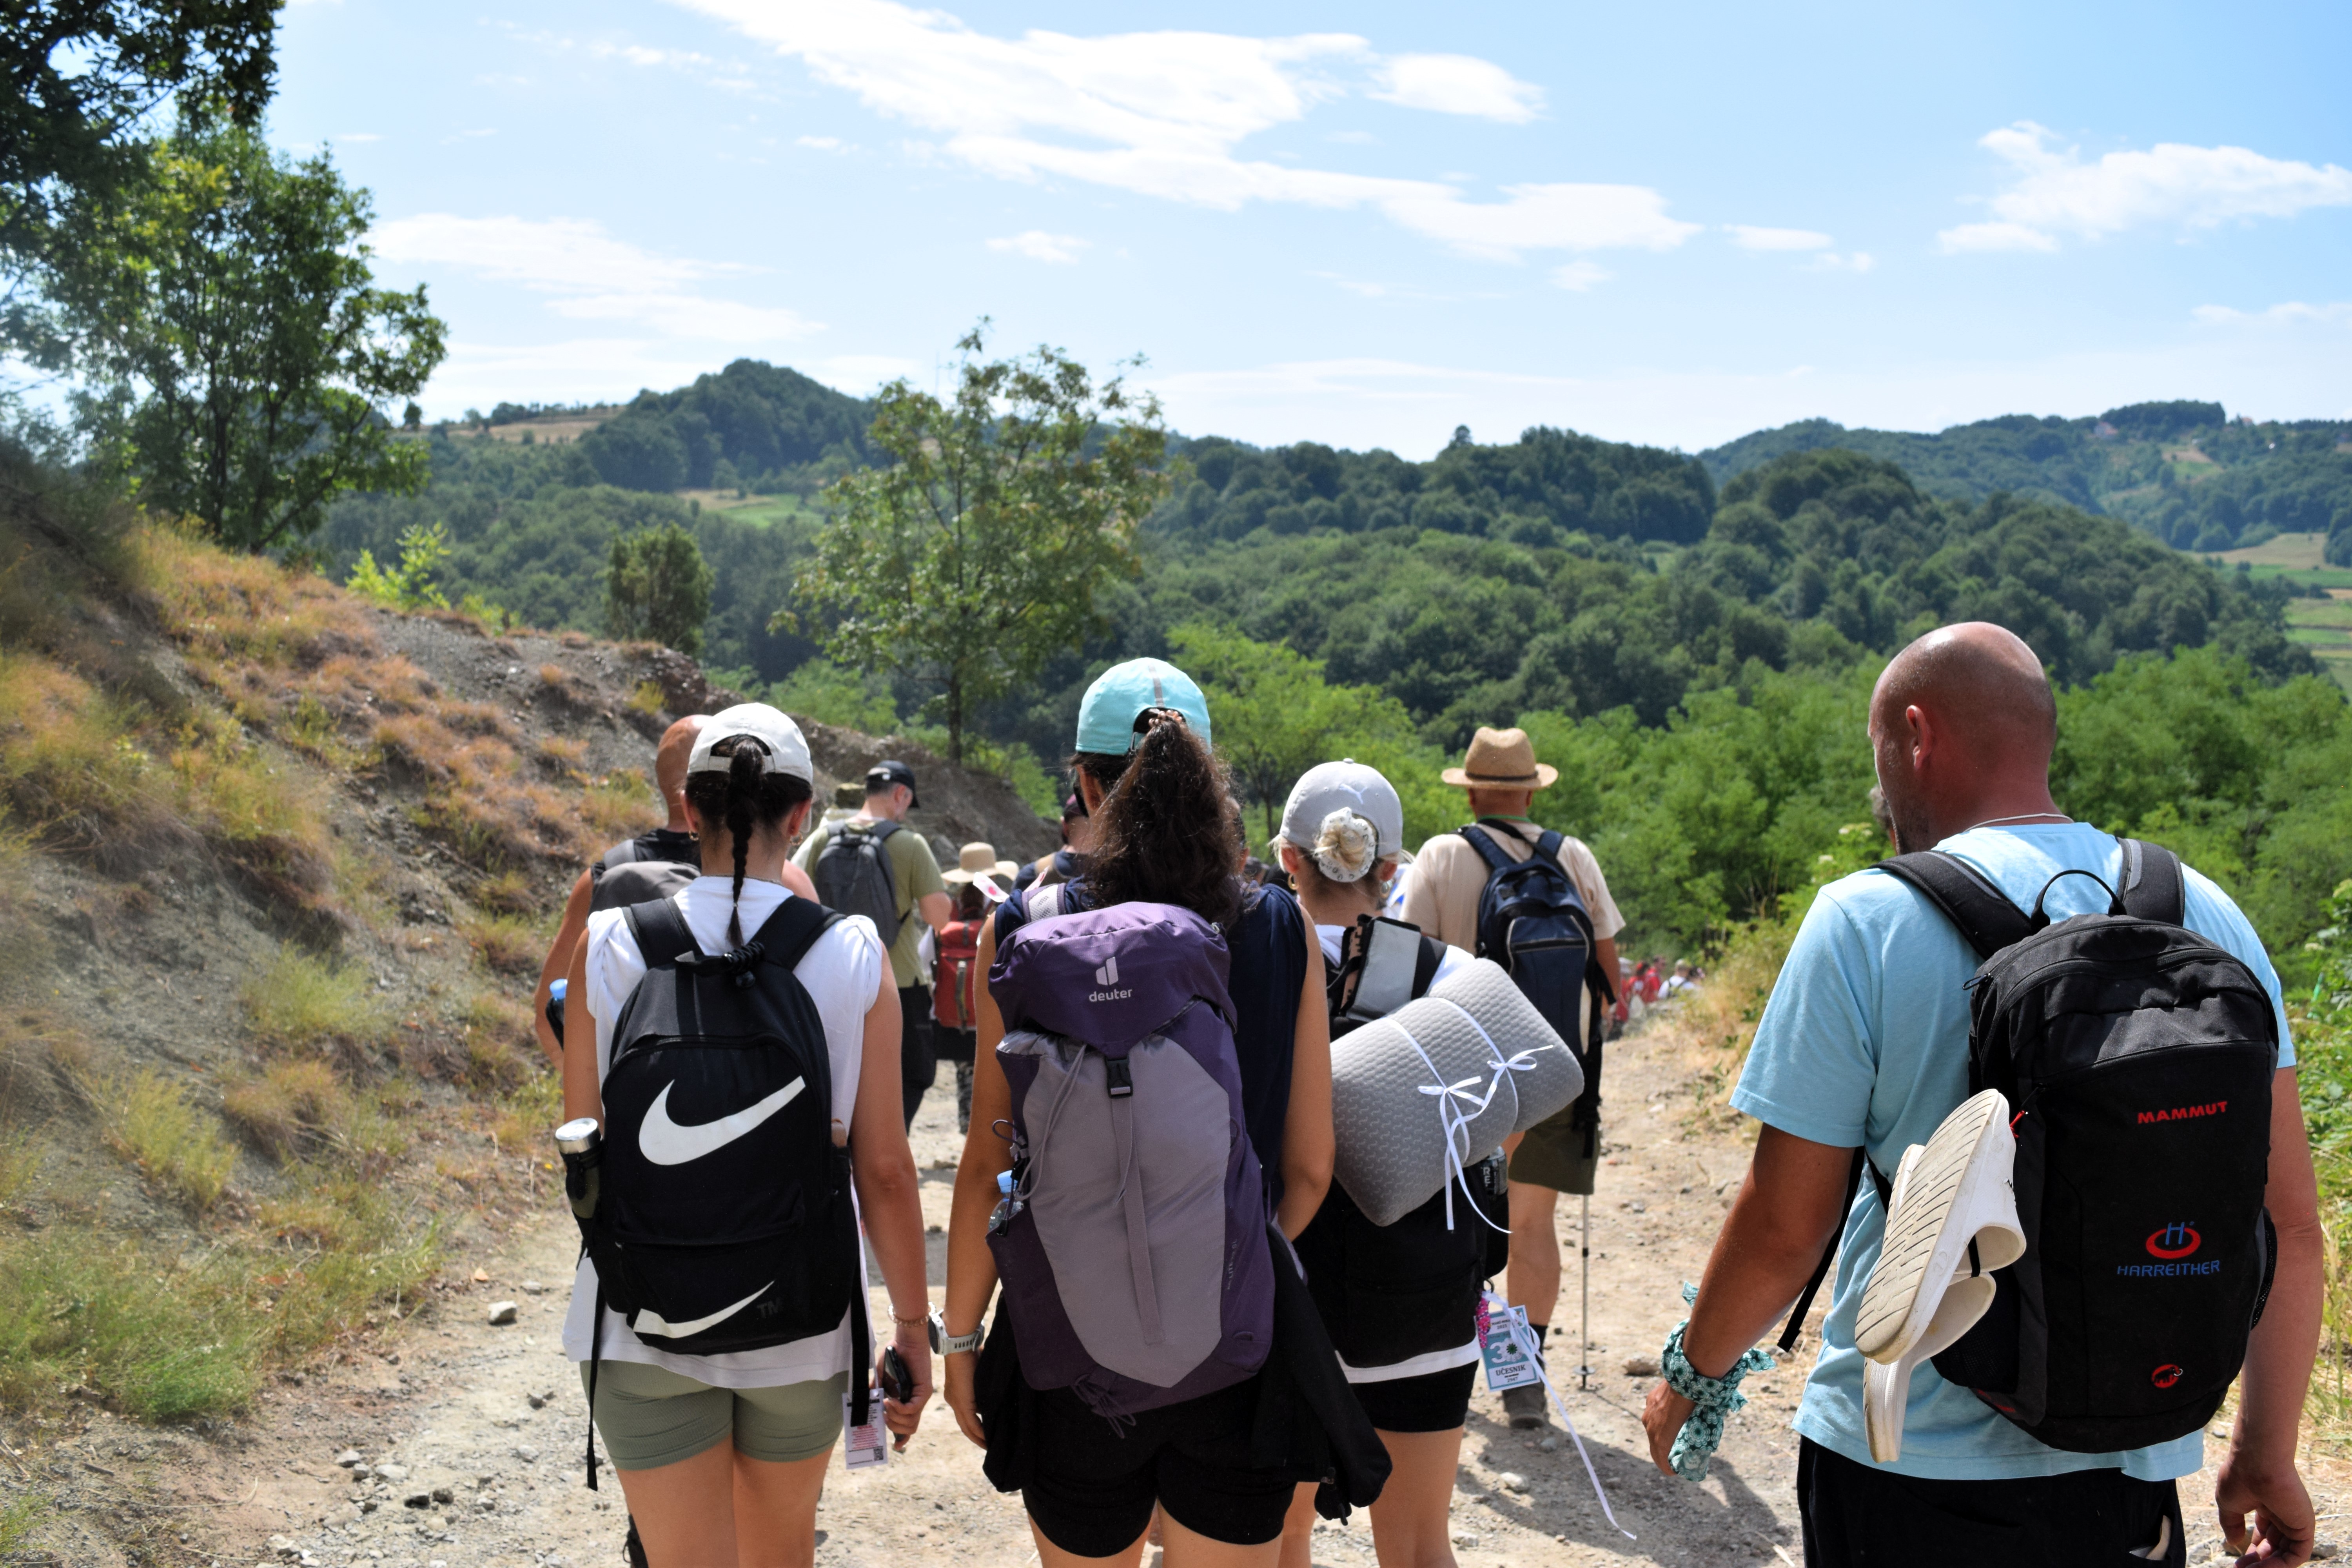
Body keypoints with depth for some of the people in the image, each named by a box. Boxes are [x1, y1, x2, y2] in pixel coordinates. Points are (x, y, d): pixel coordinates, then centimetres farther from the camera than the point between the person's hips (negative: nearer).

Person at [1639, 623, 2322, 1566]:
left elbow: (1784, 1227, -12)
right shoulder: (2209, 918, -1)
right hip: (2134, 1483, 4)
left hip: (1910, 1474, -3)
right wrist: (2266, 1455, 14)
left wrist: (1692, 1374, 6)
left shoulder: (1866, 920, -14)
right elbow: (2287, 1223, 2)